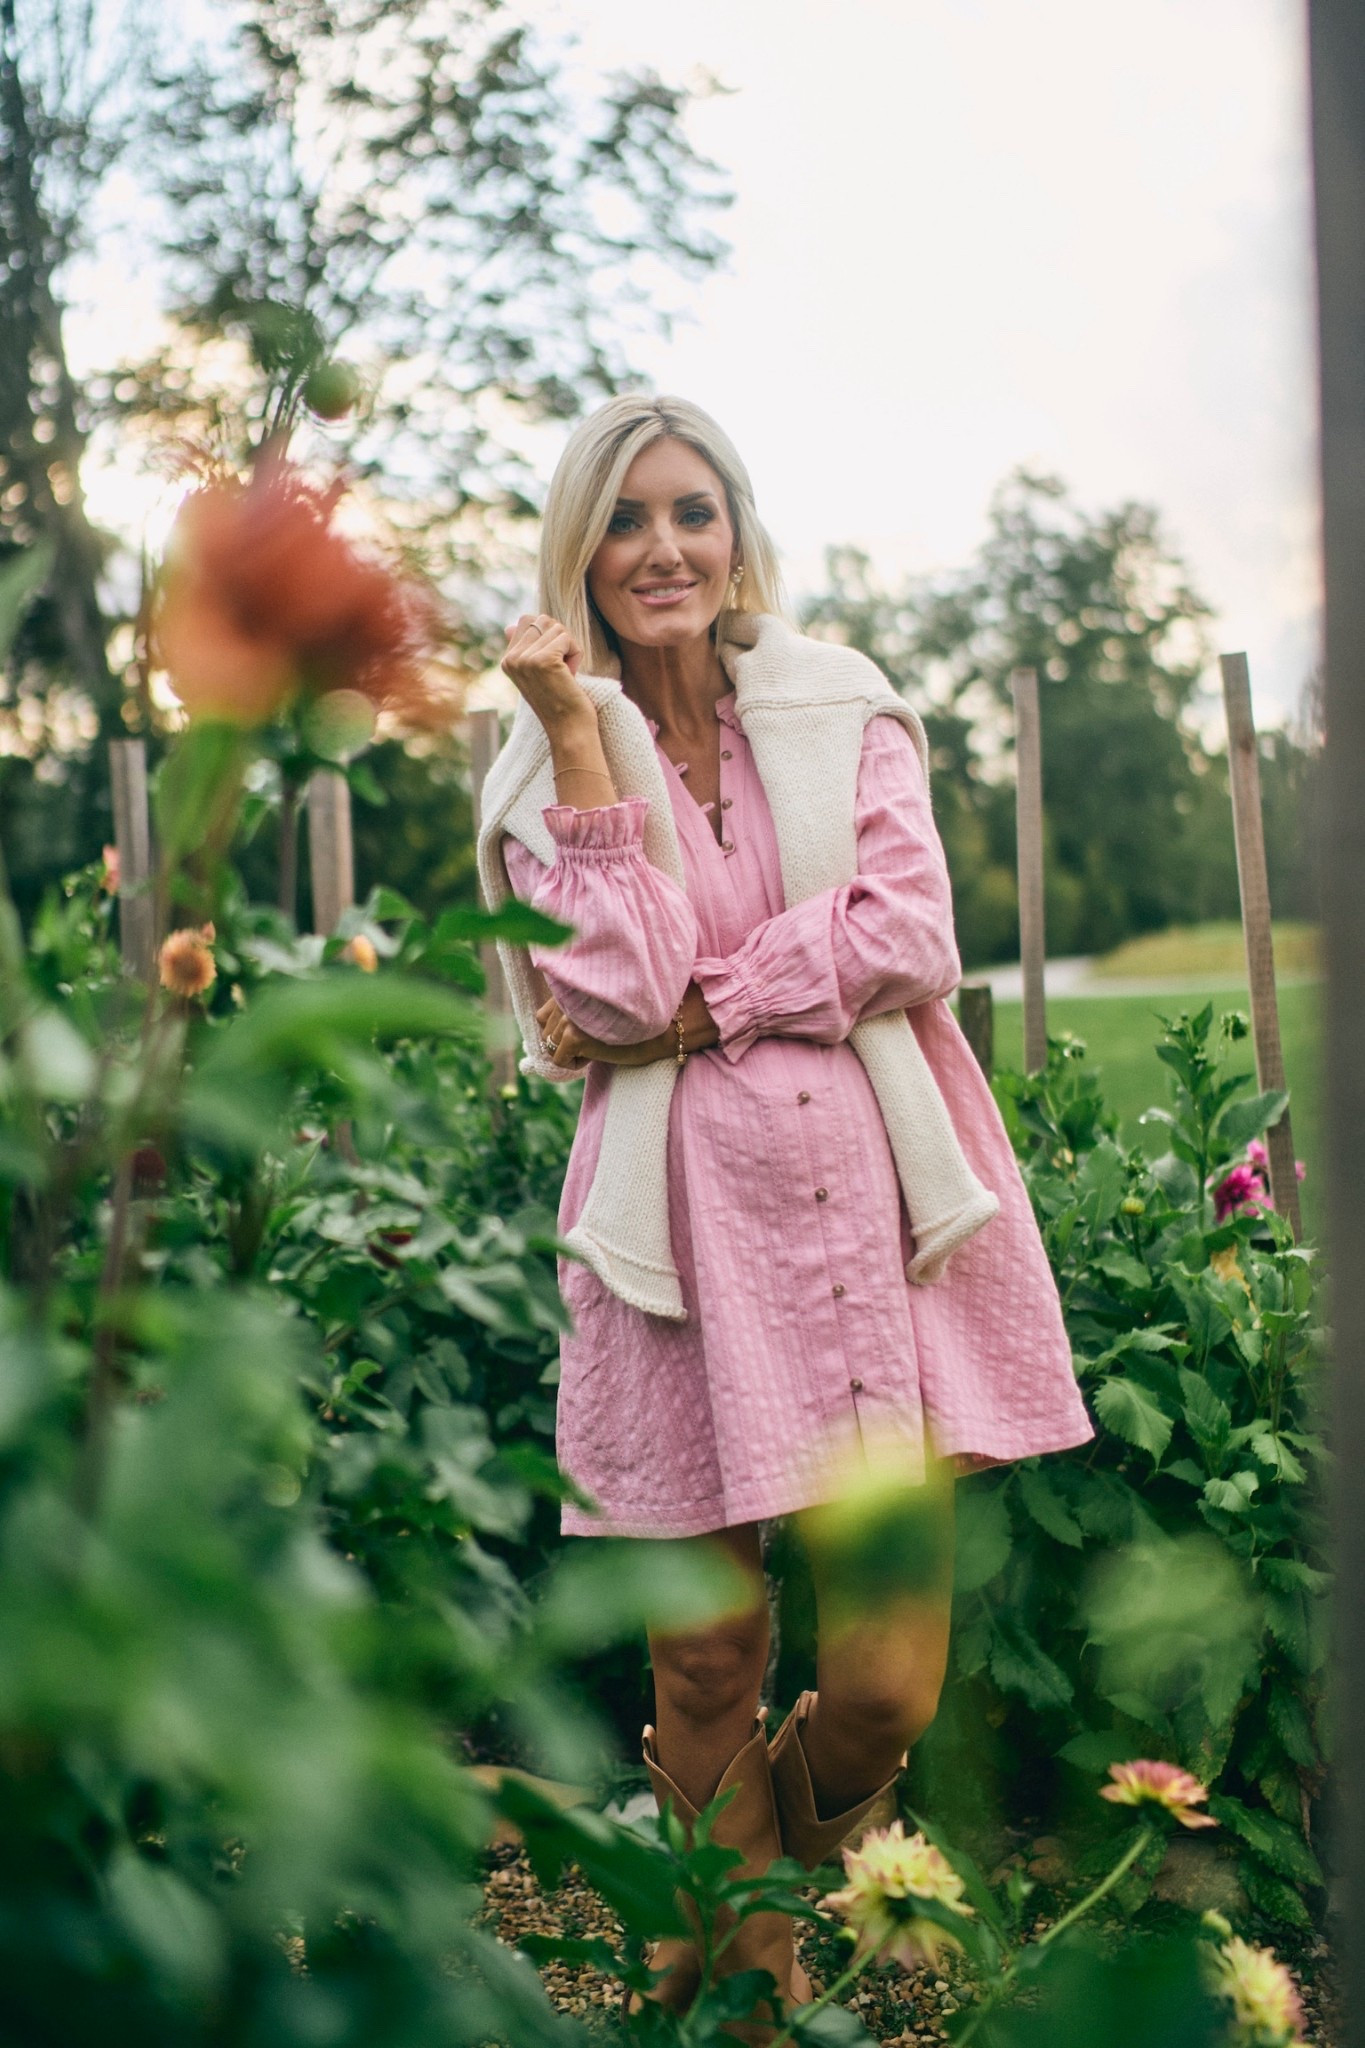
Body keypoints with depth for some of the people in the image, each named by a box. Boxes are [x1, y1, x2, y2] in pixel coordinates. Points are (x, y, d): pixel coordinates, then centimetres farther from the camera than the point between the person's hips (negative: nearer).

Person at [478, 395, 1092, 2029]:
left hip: (865, 1202, 1)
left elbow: (908, 941, -5)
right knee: (704, 1657, 4)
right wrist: (583, 732, -9)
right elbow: (619, 986, -10)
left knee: (886, 1680, -1)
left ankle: (796, 1863, 34)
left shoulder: (843, 714, 8)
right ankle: (748, 1967, 30)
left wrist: (683, 1012, -7)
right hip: (686, 1221, 0)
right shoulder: (549, 764, 7)